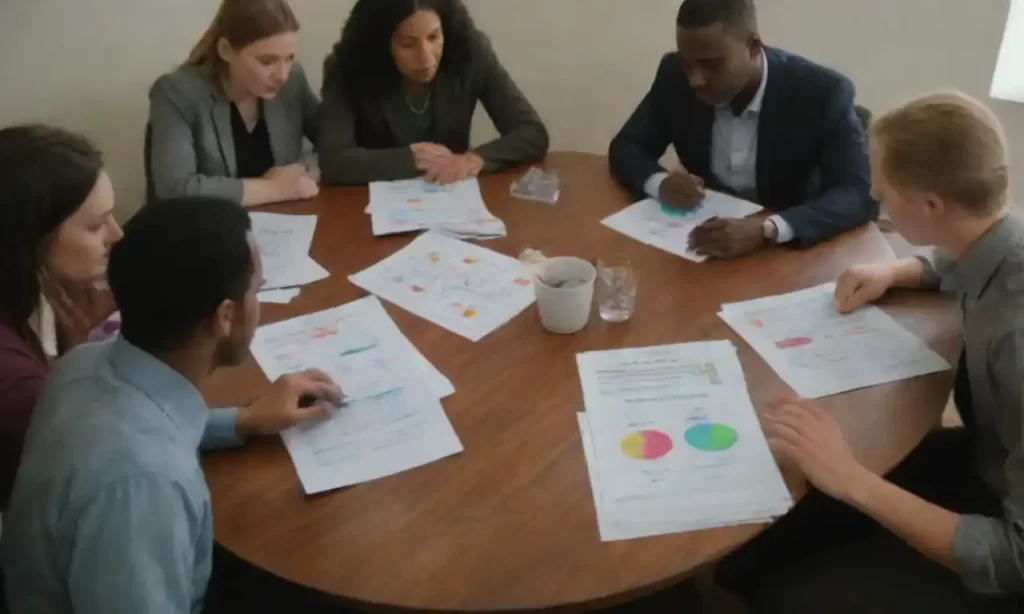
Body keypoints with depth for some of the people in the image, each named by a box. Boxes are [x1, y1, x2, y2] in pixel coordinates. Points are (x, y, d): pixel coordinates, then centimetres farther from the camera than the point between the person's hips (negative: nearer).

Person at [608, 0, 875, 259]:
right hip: (705, 237, 2)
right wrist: (659, 183, -20)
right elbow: (625, 148, 2)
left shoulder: (821, 91, -17)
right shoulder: (675, 75, -8)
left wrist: (767, 230, -36)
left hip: (786, 252, -2)